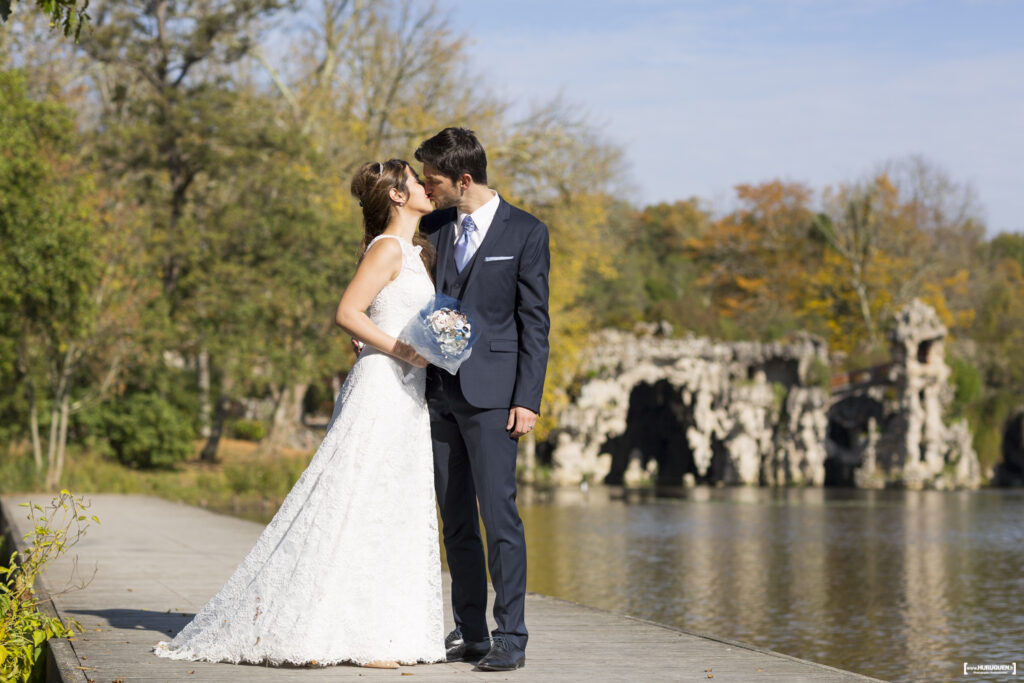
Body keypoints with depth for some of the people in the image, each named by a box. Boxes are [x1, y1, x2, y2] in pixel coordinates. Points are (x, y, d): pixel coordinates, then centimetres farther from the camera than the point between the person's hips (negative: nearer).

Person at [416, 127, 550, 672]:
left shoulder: (526, 233, -2)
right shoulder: (433, 227, 12)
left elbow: (534, 321, -3)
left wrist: (527, 398, -10)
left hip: (490, 393, -5)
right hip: (439, 390, 5)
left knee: (498, 514, -9)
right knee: (455, 520, 8)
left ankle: (510, 637, -4)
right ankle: (469, 632, 15)